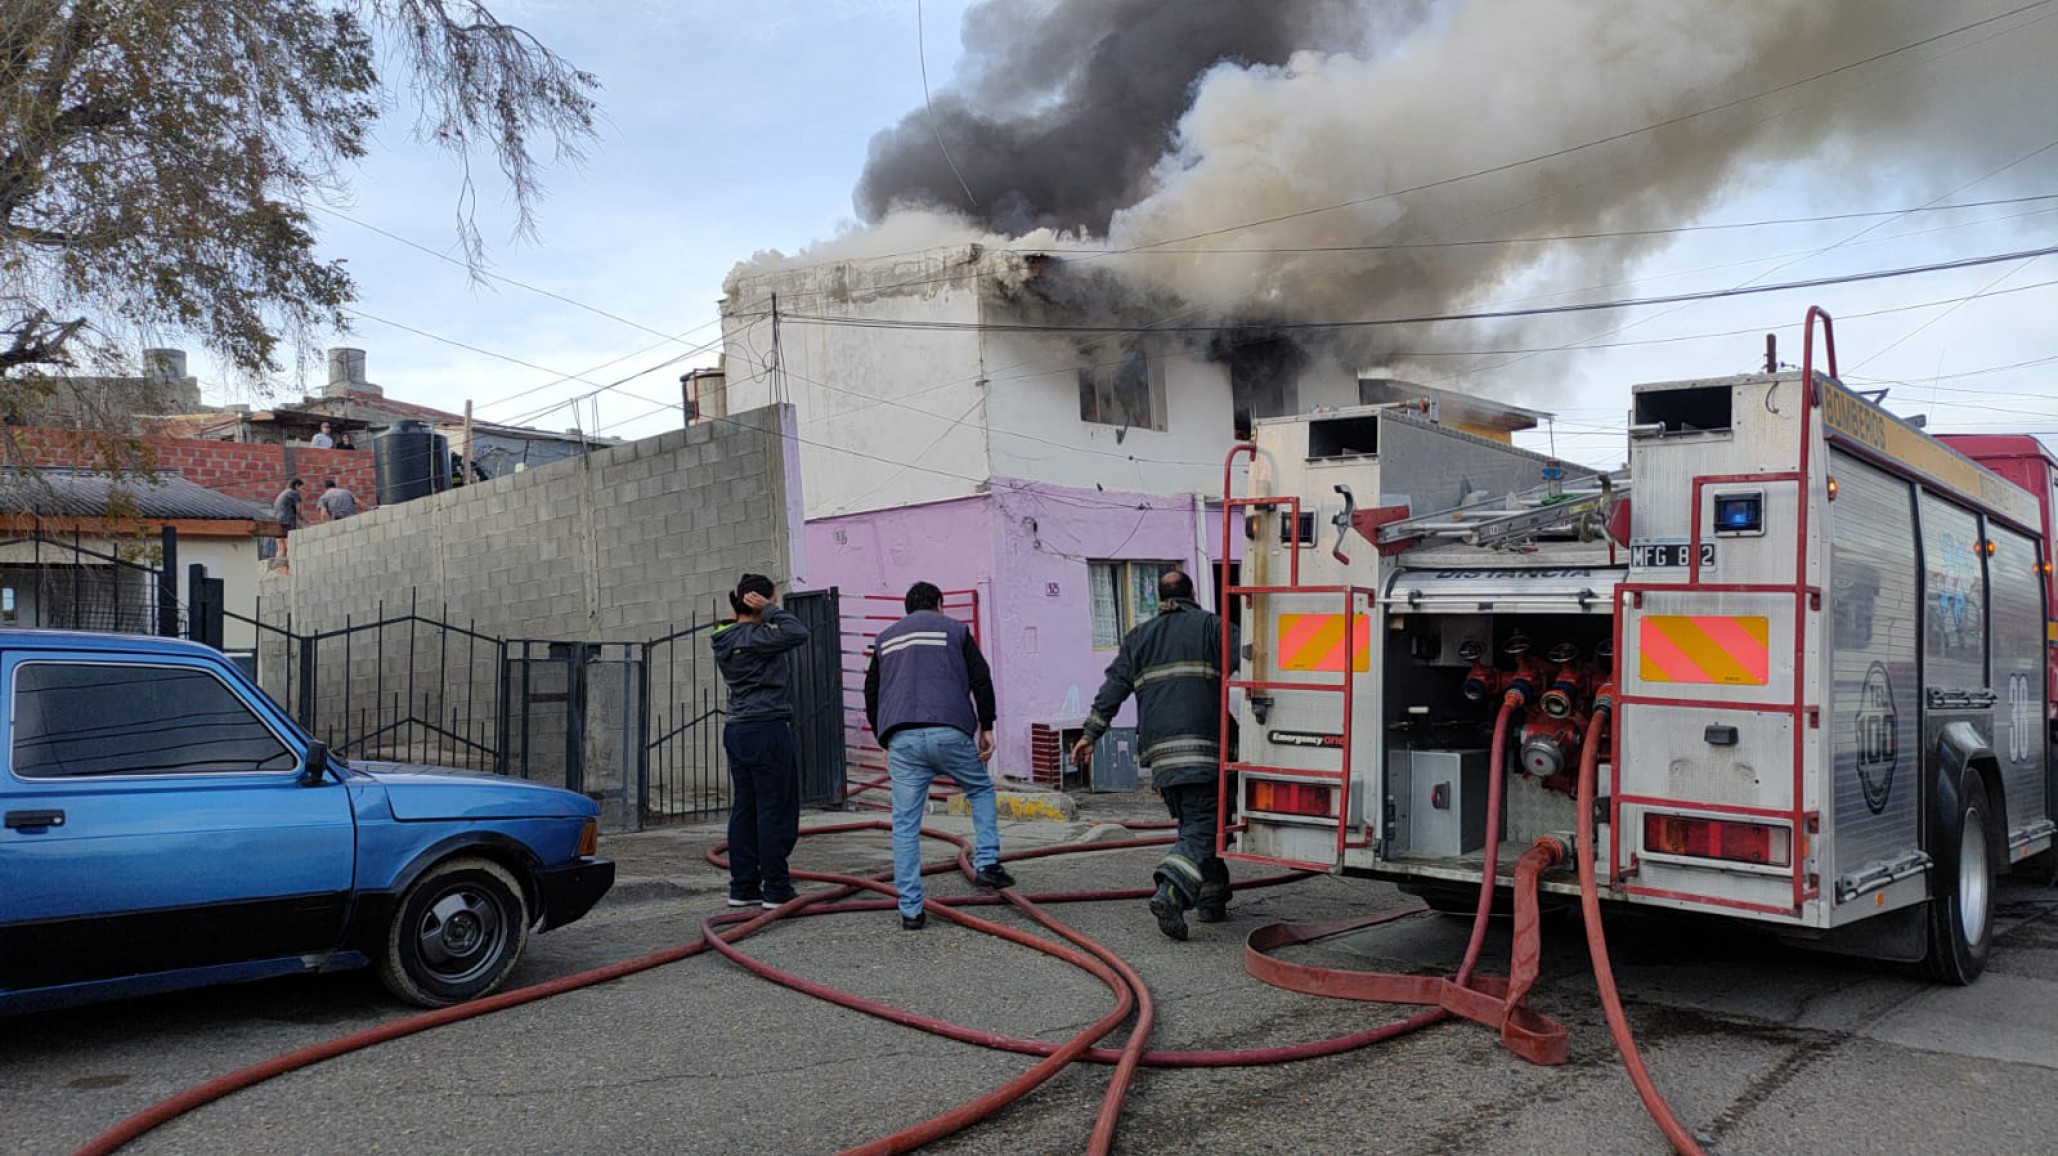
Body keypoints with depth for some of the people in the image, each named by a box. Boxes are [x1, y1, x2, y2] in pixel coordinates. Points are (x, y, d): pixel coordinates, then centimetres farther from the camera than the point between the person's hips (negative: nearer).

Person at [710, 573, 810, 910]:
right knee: (775, 810, -2)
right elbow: (797, 632, -25)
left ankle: (742, 887, 16)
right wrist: (770, 610, -14)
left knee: (744, 809, 11)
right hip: (767, 730, -9)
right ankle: (776, 890, 2)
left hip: (737, 730, 9)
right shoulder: (754, 637, -16)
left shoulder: (726, 640, 12)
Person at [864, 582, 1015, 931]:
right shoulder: (954, 629, 13)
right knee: (981, 790, 23)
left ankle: (911, 910, 5)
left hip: (901, 740, 2)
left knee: (905, 825, 4)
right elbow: (981, 680, 4)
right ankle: (987, 863, 10)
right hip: (949, 733, -2)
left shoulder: (886, 638, 23)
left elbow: (870, 694, 21)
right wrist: (986, 727, 9)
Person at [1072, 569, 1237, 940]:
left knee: (1193, 823, 18)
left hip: (1159, 752, 5)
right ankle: (1169, 892, -28)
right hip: (1201, 746, -5)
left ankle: (1212, 900, 20)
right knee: (1201, 827, -8)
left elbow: (1114, 685, 13)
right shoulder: (1211, 626, 7)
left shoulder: (1139, 637, 19)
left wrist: (1091, 734, 15)